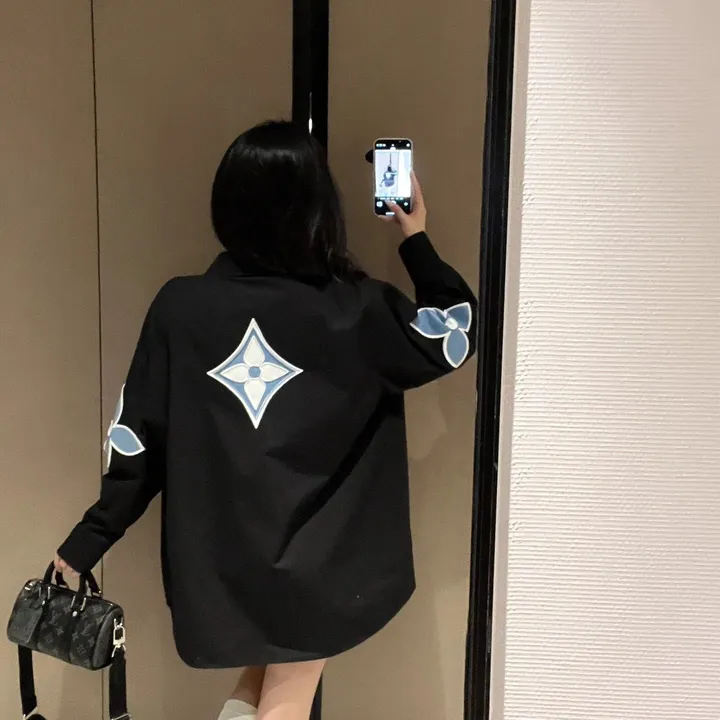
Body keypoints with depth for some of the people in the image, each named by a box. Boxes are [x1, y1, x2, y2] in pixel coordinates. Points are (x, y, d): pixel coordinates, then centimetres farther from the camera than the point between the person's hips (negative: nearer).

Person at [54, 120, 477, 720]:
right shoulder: (355, 310, -15)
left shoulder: (179, 307, -10)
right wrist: (417, 238, 10)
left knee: (267, 667, 31)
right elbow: (457, 335, 1)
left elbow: (137, 439, -6)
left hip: (216, 552, 3)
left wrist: (89, 540, 6)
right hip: (314, 554, -2)